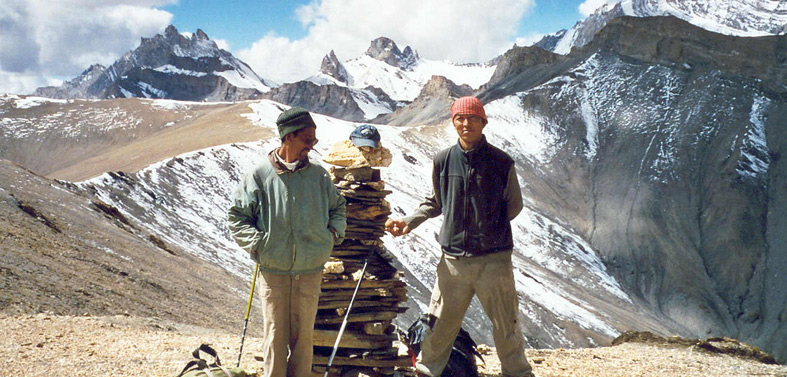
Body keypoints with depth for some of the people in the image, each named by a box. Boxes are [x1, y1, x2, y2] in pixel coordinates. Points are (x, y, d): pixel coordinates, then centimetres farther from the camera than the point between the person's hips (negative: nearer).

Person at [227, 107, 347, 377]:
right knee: (275, 335, 2)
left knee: (303, 335, 9)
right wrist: (257, 242, -8)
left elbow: (338, 208, 21)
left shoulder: (319, 175, 5)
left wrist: (333, 231, 4)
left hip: (310, 272, 2)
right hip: (273, 271, -2)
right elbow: (236, 216, 4)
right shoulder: (260, 176, -2)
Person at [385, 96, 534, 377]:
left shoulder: (501, 162, -1)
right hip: (453, 258, 1)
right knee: (440, 323, 5)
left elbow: (514, 205, 10)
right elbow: (436, 202, 17)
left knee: (505, 325, 8)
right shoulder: (443, 161, 3)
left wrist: (489, 227, 3)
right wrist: (409, 221, 6)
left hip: (494, 259, -1)